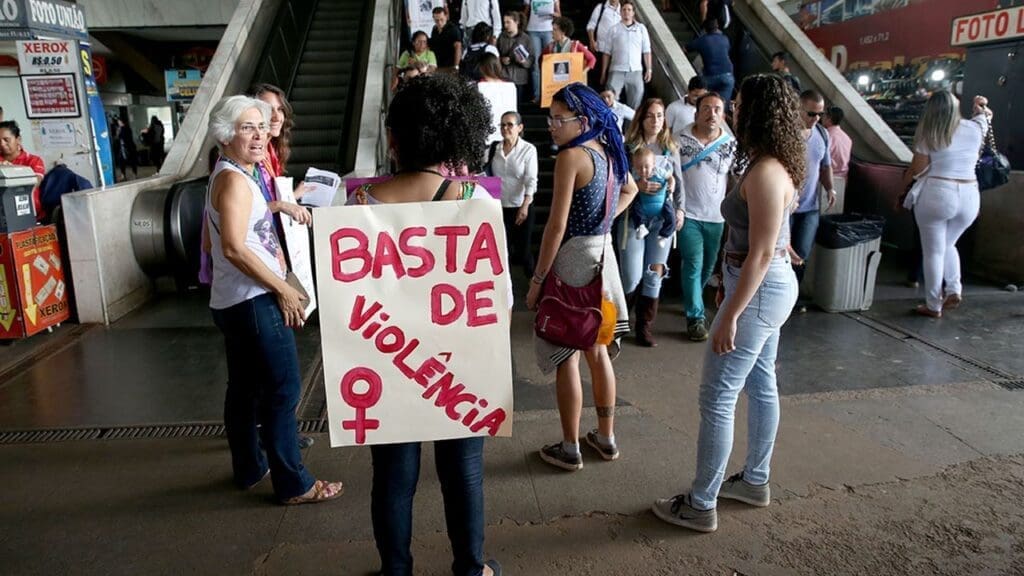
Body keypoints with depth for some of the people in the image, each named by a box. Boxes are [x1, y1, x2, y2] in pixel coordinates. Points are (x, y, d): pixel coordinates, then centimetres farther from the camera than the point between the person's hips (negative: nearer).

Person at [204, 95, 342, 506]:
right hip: (254, 301, -11)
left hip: (233, 300, 11)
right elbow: (235, 247, -24)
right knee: (283, 390, -6)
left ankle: (249, 468, 30)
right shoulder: (235, 179, -15)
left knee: (244, 388, 17)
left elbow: (211, 243, 23)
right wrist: (283, 288, -19)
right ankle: (293, 484, 2)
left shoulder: (232, 175, 17)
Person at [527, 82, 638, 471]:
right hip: (603, 254, 8)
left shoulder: (571, 156, -17)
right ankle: (606, 437, 30)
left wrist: (537, 279, -14)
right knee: (597, 349, 18)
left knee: (566, 356, 3)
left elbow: (557, 226, -20)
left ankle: (569, 449, 14)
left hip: (573, 258, -8)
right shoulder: (608, 151, 8)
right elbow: (630, 190, 28)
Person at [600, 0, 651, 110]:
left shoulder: (641, 29, 9)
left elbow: (646, 51, 9)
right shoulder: (614, 29, 6)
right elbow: (607, 53, 6)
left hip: (636, 71, 2)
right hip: (617, 70, -1)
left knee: (636, 99, 3)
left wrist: (649, 69, 1)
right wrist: (603, 73, 4)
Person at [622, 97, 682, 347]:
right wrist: (636, 186, -19)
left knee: (655, 274, 6)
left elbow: (678, 182, 12)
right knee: (632, 276, -4)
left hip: (663, 218, 3)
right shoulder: (629, 147, -4)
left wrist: (680, 209, 4)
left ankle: (644, 326, 18)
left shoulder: (671, 148, 7)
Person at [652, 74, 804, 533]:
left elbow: (760, 254, -25)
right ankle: (755, 481, 35)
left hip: (759, 290, -10)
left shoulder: (765, 173, -22)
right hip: (770, 286, 11)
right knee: (761, 385, 19)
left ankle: (701, 505, 9)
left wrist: (729, 315, -23)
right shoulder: (777, 166, 8)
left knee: (717, 398, -2)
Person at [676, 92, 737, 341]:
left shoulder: (732, 145, 2)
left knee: (708, 266, 14)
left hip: (718, 217, 3)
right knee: (693, 264, -6)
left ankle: (691, 301, 38)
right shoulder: (681, 140, -3)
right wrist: (675, 207, -4)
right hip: (688, 215, -3)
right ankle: (696, 316, 3)